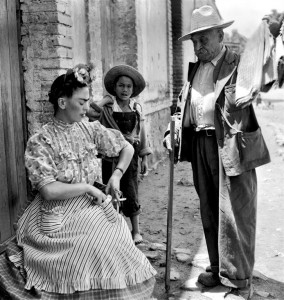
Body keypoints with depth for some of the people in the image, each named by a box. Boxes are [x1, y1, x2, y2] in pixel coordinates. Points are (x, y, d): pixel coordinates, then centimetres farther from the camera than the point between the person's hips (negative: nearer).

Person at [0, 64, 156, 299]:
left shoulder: (90, 130, 4)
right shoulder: (40, 142, -8)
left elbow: (127, 148, 17)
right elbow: (49, 191, -17)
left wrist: (117, 174, 3)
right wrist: (87, 187, -12)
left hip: (95, 209, 4)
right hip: (61, 216, -4)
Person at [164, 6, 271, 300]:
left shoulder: (238, 64, -7)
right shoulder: (194, 69, 14)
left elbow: (236, 102, -21)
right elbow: (185, 107, 19)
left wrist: (242, 98, -42)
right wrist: (173, 131, 6)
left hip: (230, 146, -7)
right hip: (201, 146, 7)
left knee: (233, 214, -3)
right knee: (209, 213, 17)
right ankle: (217, 269, 34)